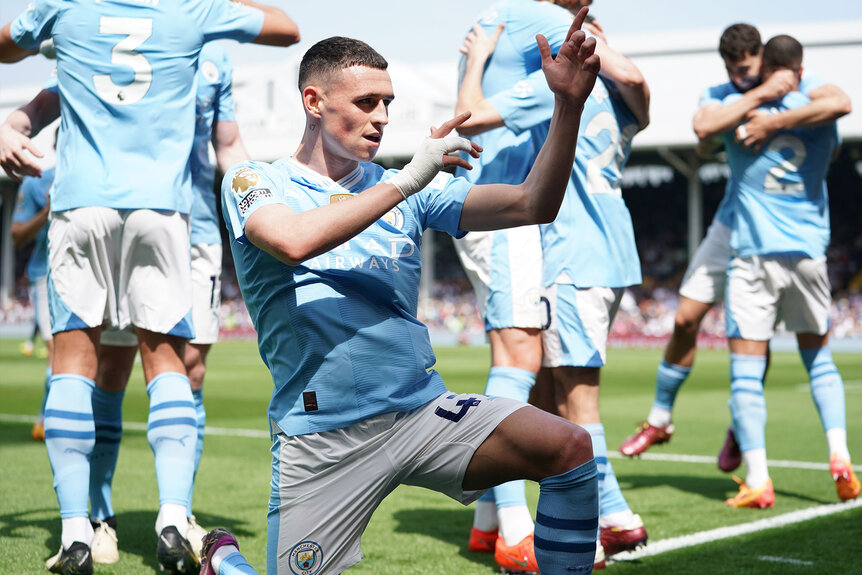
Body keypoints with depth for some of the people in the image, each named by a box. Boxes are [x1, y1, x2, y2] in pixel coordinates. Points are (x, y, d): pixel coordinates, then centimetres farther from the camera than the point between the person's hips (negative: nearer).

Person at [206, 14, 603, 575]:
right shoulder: (254, 181, 2)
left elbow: (531, 205, 4)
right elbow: (293, 242, -22)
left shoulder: (411, 189, 13)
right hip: (319, 437, -3)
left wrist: (568, 105, -9)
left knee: (570, 448, -18)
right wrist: (406, 180, -17)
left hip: (424, 411, 3)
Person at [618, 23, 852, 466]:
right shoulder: (718, 95, 0)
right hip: (730, 224, 3)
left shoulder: (799, 86, -8)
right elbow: (704, 129, -25)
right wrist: (760, 96, -29)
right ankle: (659, 420, 17)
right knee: (685, 321, 1)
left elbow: (840, 103, -33)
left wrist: (772, 122, -35)